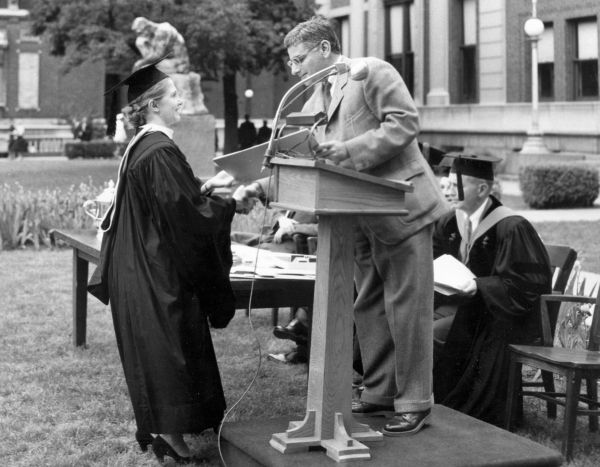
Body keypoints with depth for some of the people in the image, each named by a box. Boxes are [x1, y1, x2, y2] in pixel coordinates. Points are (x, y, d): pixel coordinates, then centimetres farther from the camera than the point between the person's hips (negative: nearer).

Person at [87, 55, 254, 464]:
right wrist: (232, 206, -14)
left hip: (143, 269, 10)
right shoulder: (160, 152, -20)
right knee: (169, 343, -4)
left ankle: (156, 427, 23)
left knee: (155, 349, 15)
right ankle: (169, 431, 0)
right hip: (161, 272, -10)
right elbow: (182, 213, -23)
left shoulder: (141, 147, 11)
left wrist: (206, 188, 14)